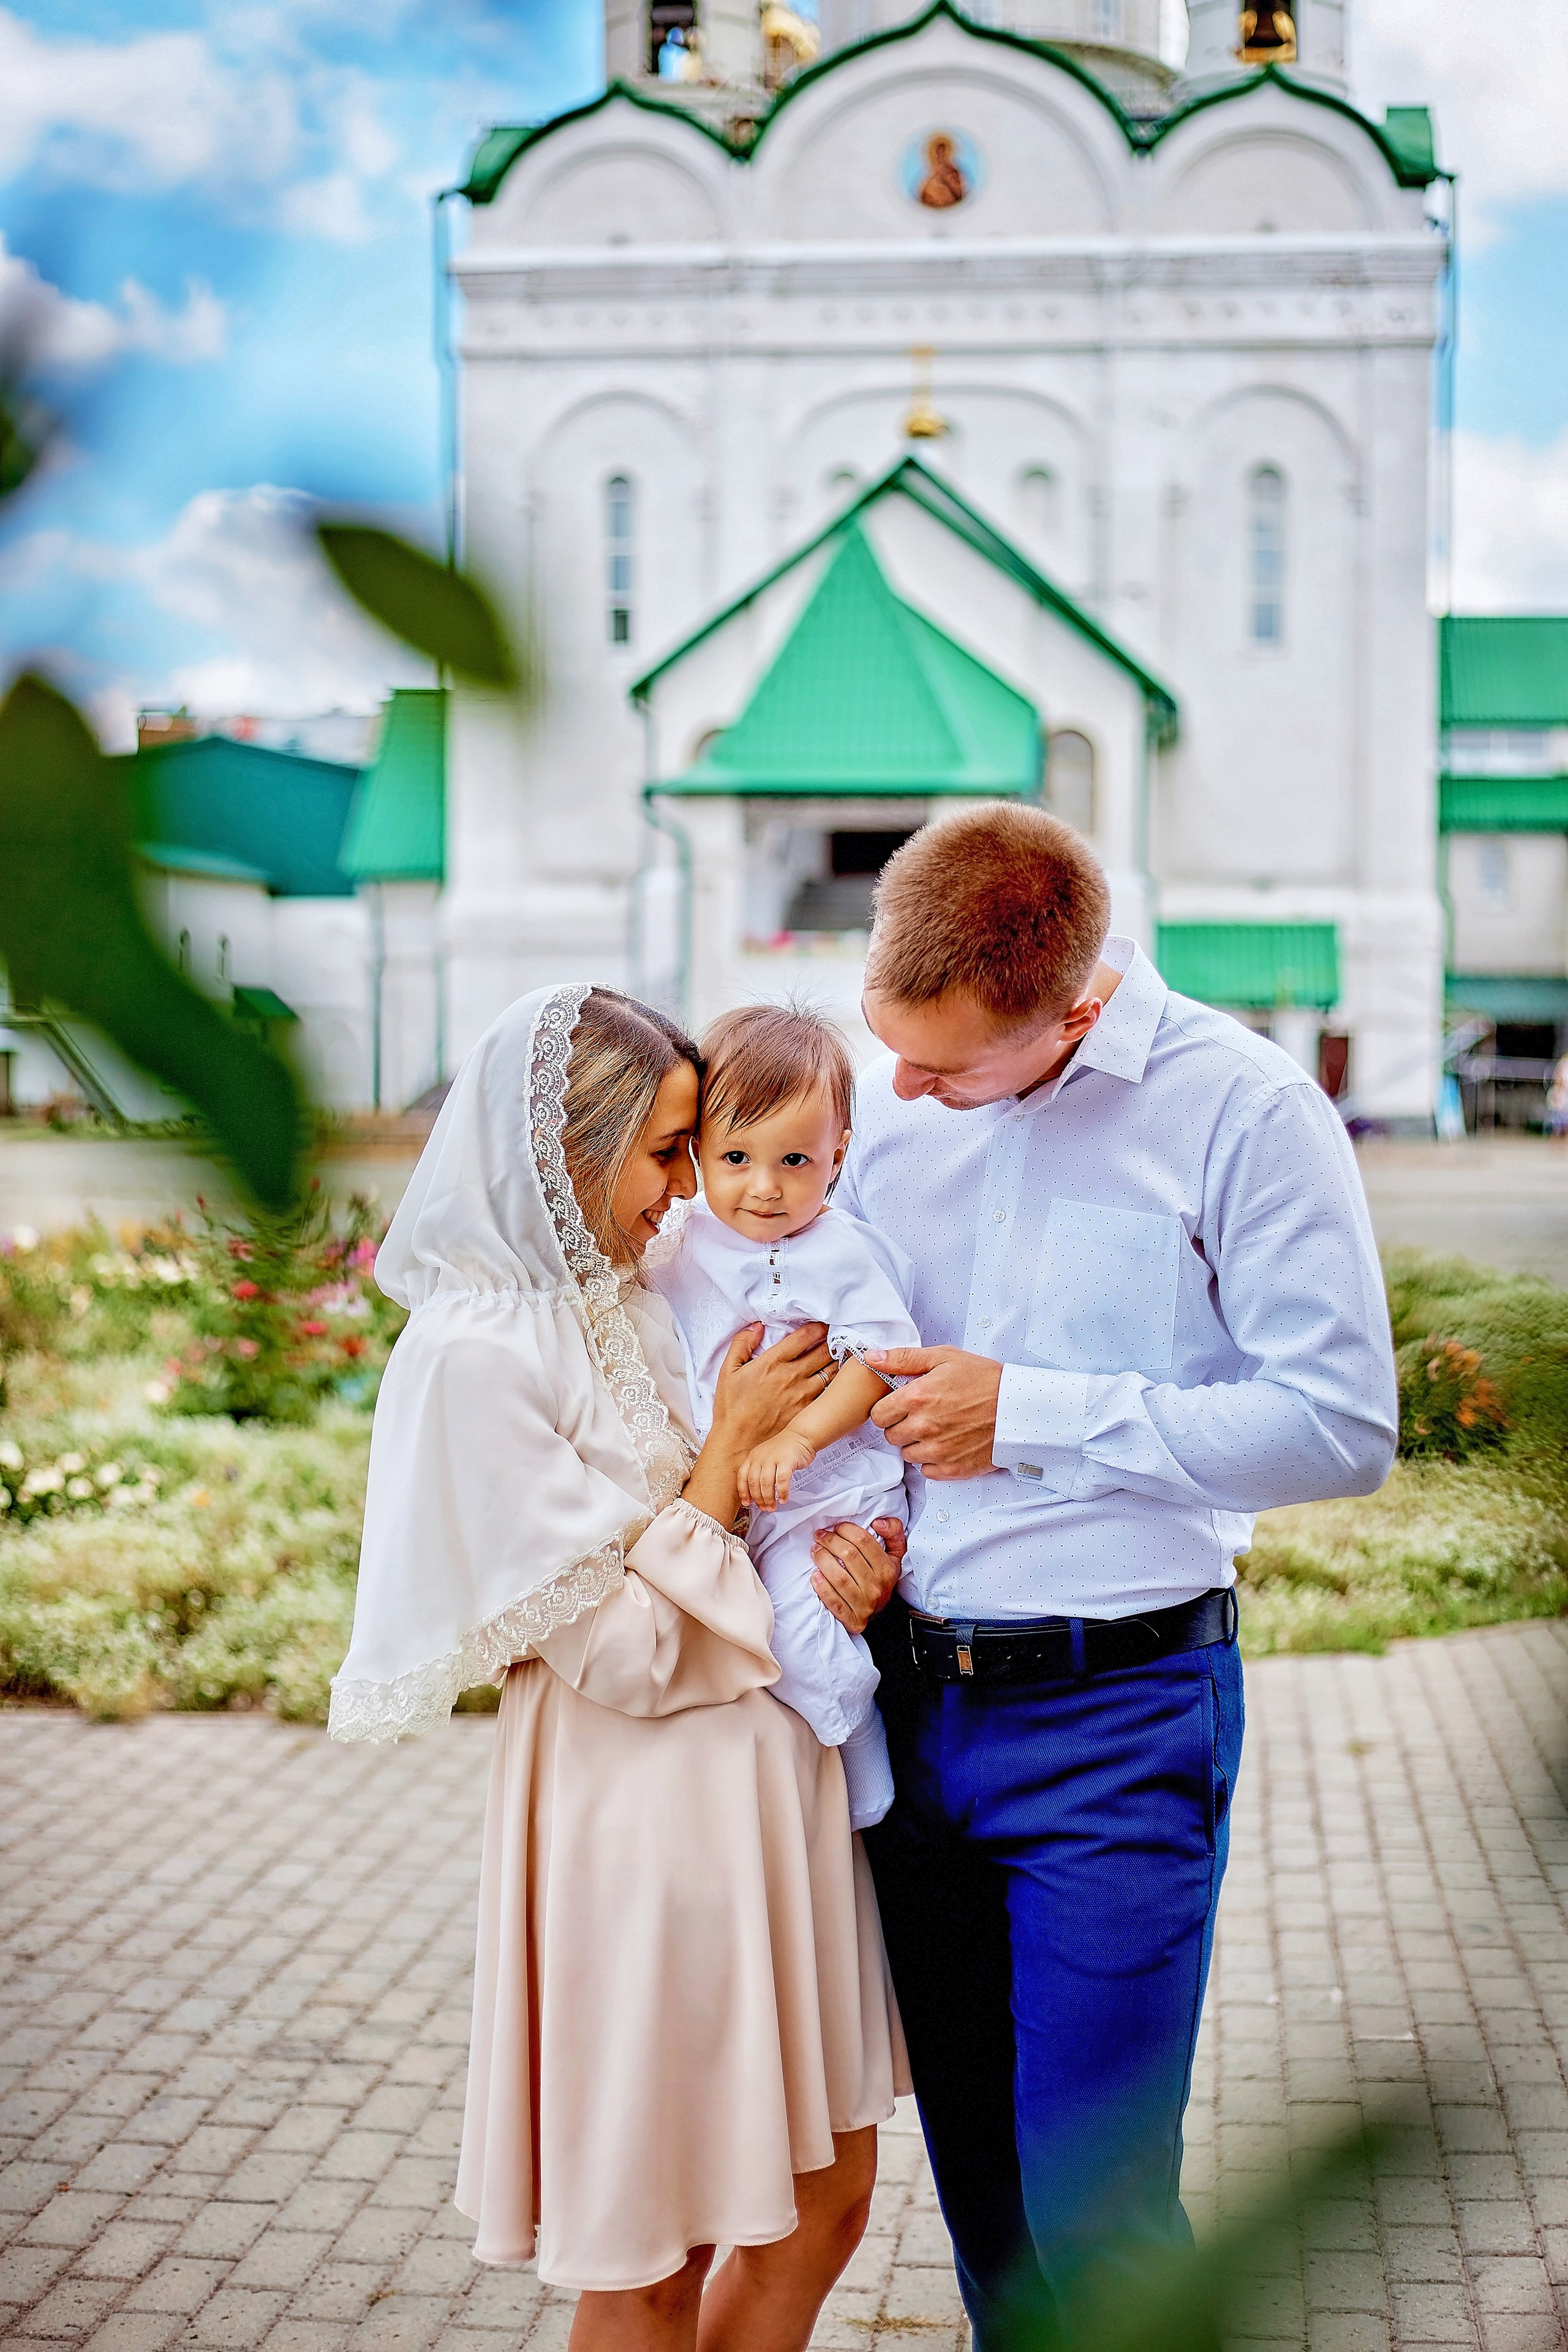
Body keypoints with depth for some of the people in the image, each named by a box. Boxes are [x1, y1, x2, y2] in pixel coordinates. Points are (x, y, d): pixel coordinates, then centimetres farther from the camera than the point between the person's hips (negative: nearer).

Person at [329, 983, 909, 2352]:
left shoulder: (648, 1299, 6)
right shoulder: (475, 1354, -17)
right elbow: (629, 1652, -18)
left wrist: (855, 1571, -8)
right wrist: (732, 1443, -13)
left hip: (774, 1765, 8)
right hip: (647, 1810, -8)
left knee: (827, 2198, 16)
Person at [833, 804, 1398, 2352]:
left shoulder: (1243, 1109, -10)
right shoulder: (888, 1101, 5)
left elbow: (1342, 1426, -14)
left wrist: (1033, 1415, -14)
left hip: (1115, 1716, -5)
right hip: (909, 1695, 5)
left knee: (1090, 2213, -4)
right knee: (973, 2169, 16)